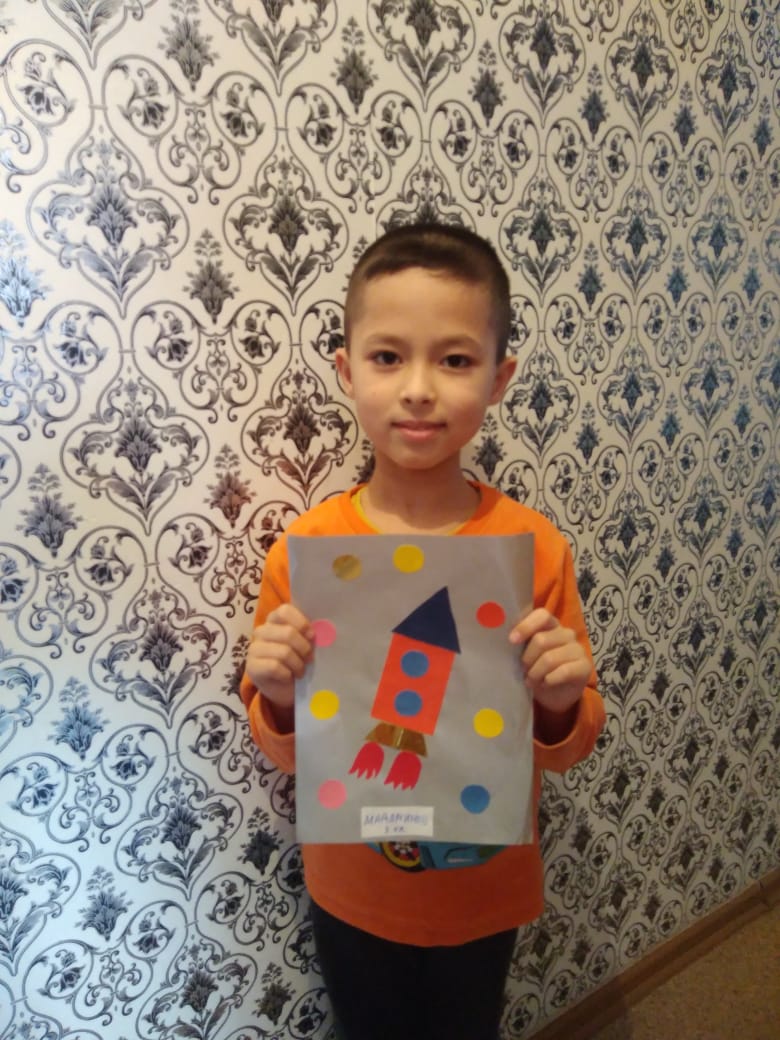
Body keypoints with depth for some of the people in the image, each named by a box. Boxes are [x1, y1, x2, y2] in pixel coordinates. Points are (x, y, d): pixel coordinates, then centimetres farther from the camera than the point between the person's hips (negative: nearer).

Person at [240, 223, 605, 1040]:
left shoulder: (535, 548, -19)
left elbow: (566, 748, -6)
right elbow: (286, 751, -7)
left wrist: (559, 702, -27)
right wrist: (280, 698, -28)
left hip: (484, 894, 1)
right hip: (353, 895, 0)